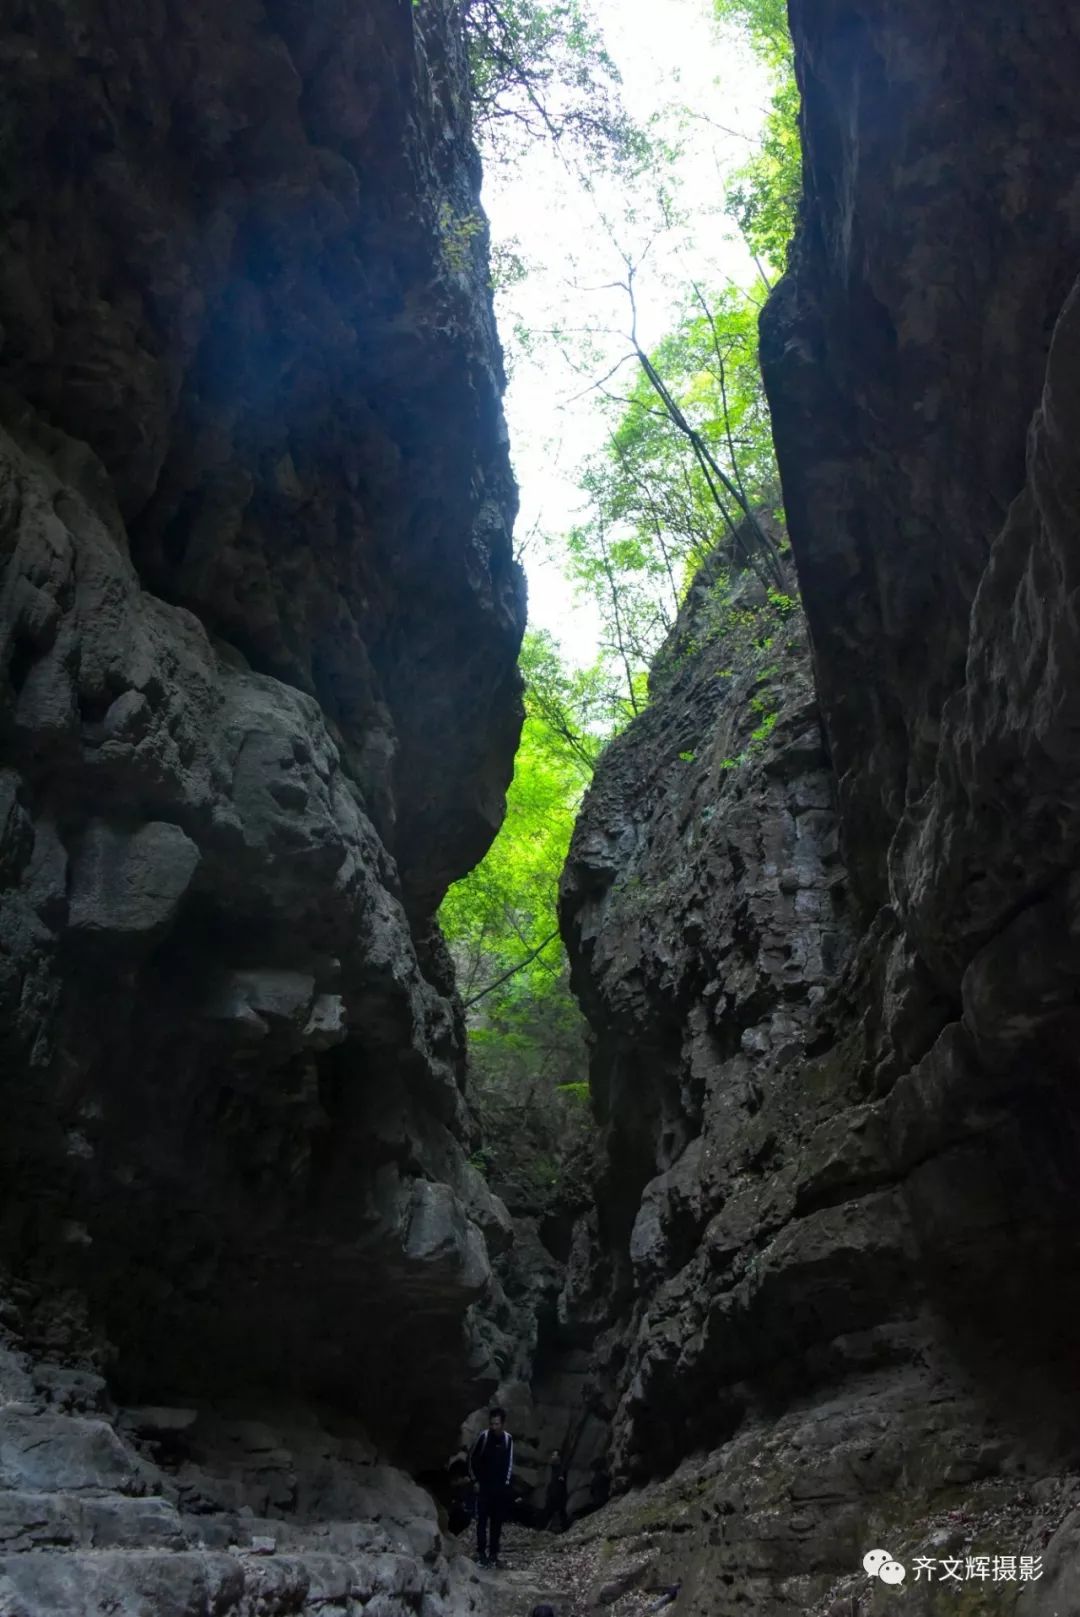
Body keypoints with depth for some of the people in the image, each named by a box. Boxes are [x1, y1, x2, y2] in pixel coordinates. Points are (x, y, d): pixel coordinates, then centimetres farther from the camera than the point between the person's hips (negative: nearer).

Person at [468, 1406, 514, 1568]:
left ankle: (494, 1553, 14)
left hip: (501, 1487, 2)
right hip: (484, 1485, -2)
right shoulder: (484, 1436, -13)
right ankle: (481, 1552, 5)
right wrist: (475, 1480, -1)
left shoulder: (508, 1439, -5)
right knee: (482, 1519, -3)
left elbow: (509, 1462, 6)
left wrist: (506, 1482, 2)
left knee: (497, 1520, 6)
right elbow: (472, 1457, -2)